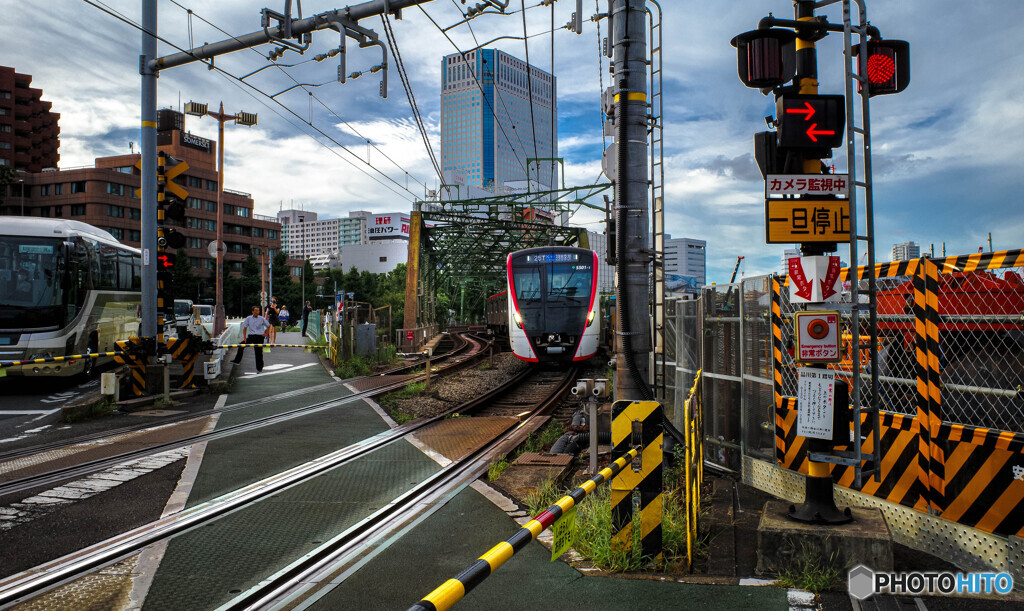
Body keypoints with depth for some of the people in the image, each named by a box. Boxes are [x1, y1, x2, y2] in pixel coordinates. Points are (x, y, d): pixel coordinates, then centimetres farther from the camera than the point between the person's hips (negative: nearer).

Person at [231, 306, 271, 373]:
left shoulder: (262, 319, 0)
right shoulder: (249, 319, 5)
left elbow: (269, 326, 10)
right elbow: (244, 328, 8)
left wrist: (266, 334, 4)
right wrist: (245, 337, 0)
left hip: (259, 337, -2)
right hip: (251, 336, 2)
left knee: (259, 352, -1)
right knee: (241, 346, -10)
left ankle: (259, 368, 10)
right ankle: (237, 361, 3)